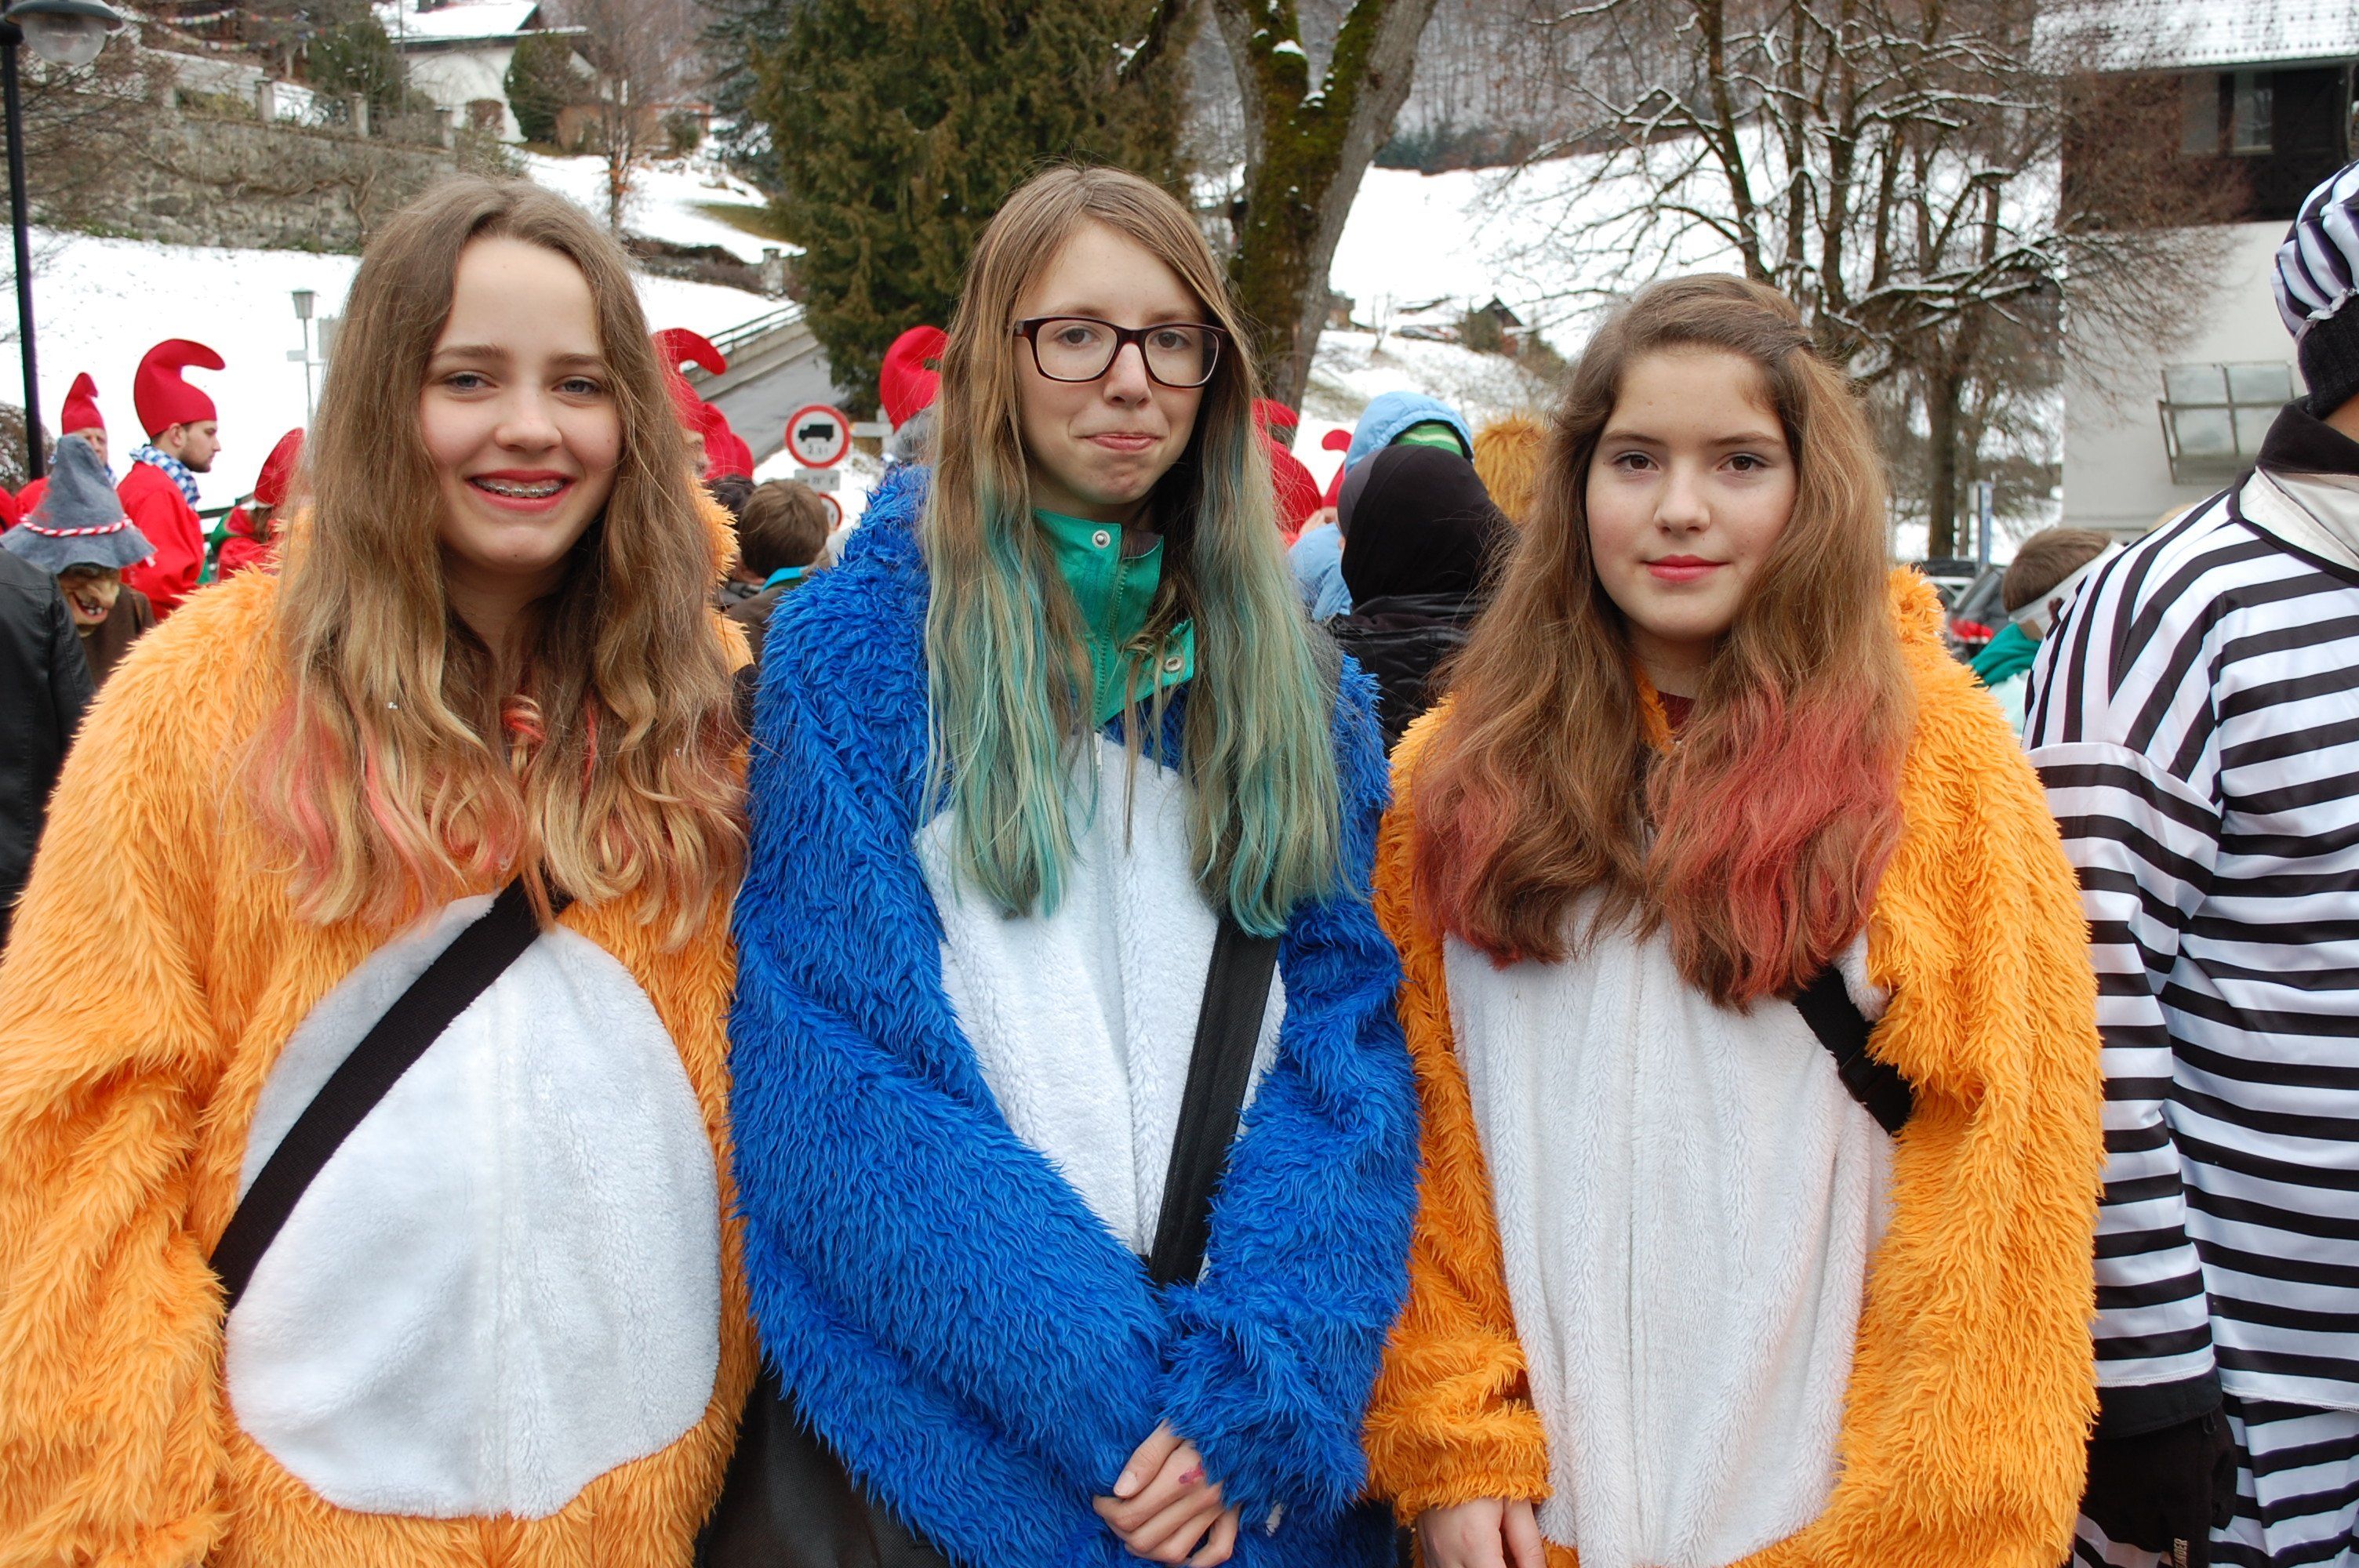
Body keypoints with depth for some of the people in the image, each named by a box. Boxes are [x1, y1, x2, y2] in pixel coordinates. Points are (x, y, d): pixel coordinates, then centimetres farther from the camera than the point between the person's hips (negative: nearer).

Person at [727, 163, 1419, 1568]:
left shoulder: (1302, 691, 6)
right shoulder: (858, 652, -5)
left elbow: (1347, 1040, -3)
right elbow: (850, 1076, -13)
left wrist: (1253, 1392, -17)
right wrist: (1119, 1400, -20)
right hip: (966, 1429, -3)